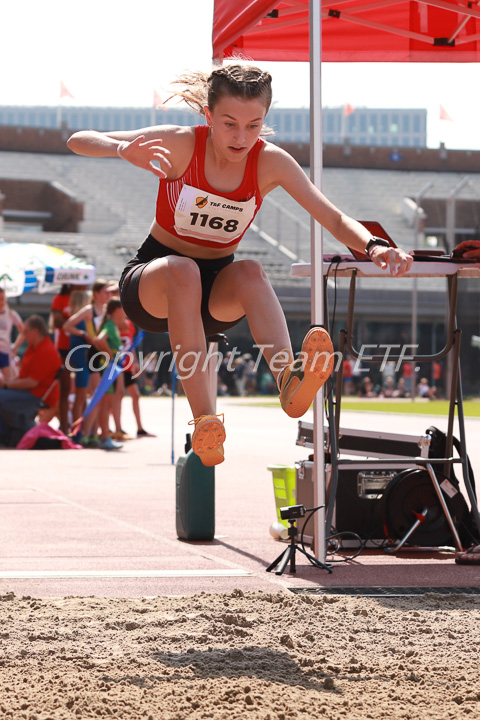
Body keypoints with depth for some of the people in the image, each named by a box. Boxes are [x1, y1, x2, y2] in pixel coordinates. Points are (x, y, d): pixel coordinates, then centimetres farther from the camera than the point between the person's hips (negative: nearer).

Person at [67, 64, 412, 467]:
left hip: (215, 296, 2)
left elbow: (335, 220, -12)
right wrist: (124, 150, -43)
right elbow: (78, 142, -21)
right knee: (182, 270, -38)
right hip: (149, 283, -2)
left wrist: (373, 246, -34)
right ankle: (204, 421, -48)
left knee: (250, 272, -33)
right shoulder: (181, 146, -17)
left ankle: (289, 382, -58)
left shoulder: (270, 162, -11)